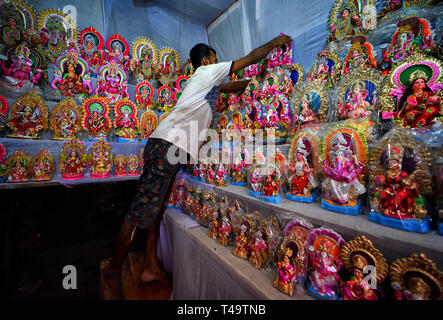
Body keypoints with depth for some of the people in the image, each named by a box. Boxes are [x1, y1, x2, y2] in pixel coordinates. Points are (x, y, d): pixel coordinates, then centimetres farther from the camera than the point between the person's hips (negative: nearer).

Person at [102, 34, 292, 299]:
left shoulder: (208, 80, 31)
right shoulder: (207, 71, 8)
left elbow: (236, 86, 41)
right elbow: (250, 59, 12)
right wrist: (276, 42, 27)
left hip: (173, 148, 10)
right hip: (168, 144, -10)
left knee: (156, 207, 9)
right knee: (144, 208, -6)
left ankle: (151, 267, 19)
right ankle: (113, 270, 10)